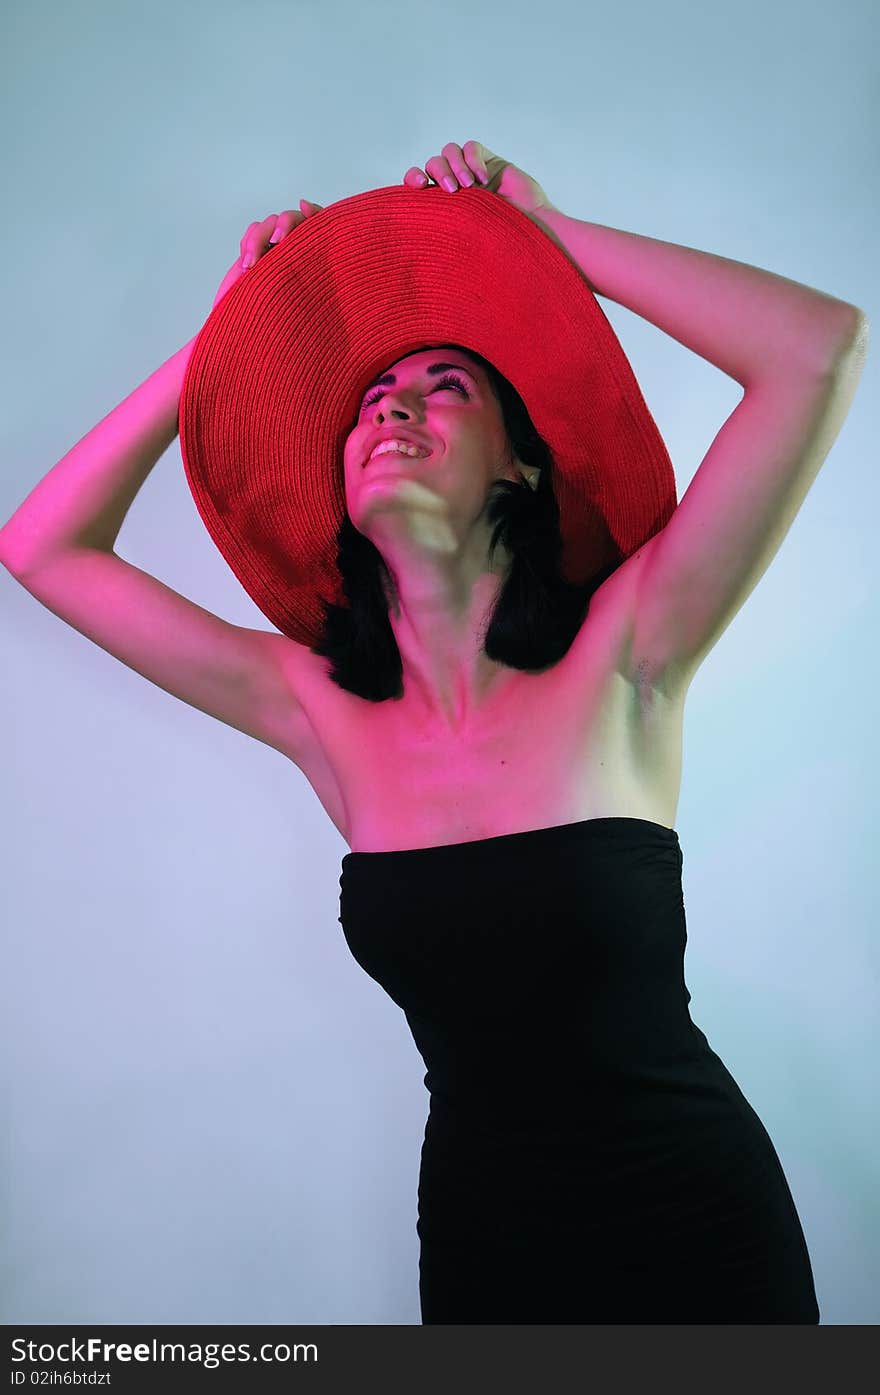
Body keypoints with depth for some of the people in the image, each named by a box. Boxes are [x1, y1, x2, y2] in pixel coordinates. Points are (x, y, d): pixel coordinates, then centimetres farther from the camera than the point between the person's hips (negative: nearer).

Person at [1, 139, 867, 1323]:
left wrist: (534, 231, -13)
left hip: (694, 1222, -2)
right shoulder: (322, 712, -6)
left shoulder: (617, 662, -15)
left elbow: (821, 346, -23)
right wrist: (235, 329, -3)